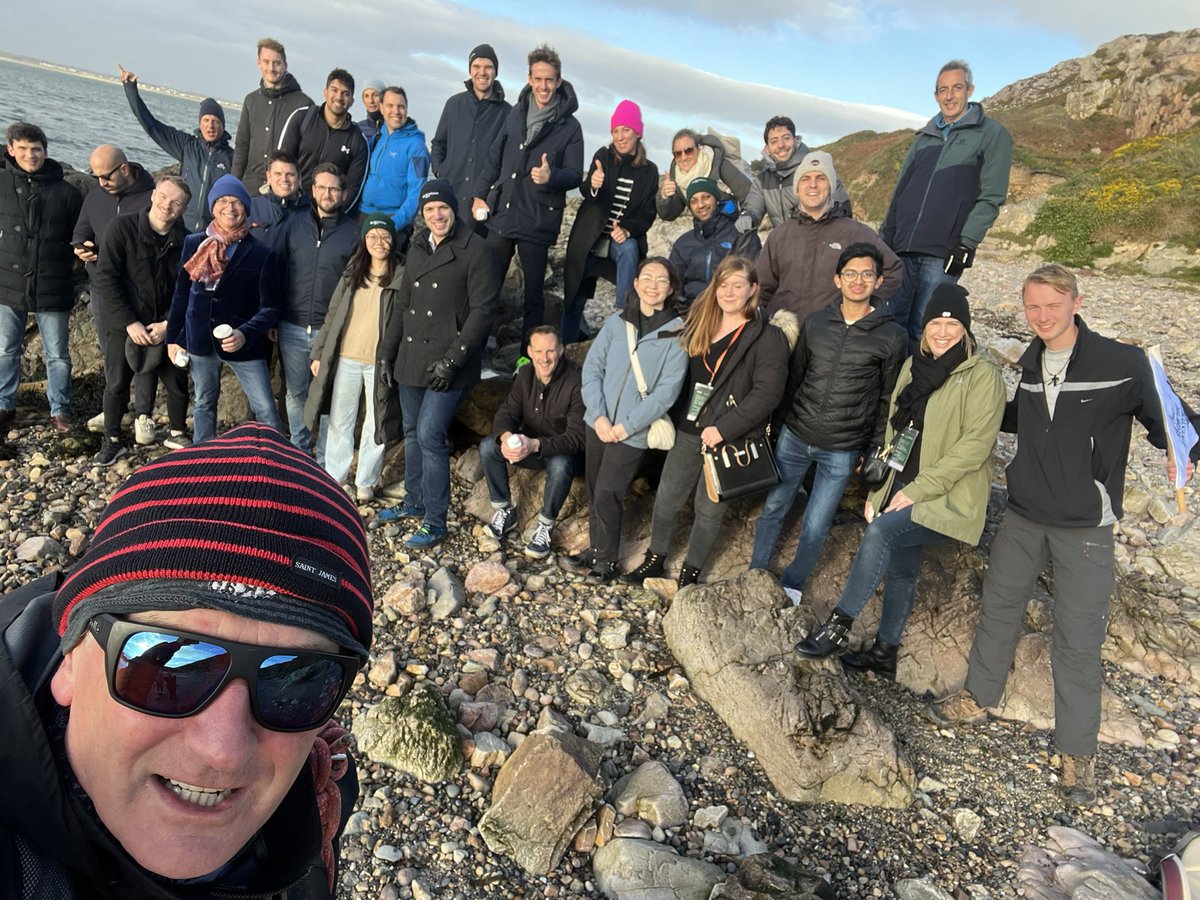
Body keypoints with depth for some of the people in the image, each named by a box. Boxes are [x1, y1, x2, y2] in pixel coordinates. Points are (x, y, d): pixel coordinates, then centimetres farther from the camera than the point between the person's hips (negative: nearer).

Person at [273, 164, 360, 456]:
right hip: (292, 328, 3)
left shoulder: (353, 231, 0)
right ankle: (298, 450, 30)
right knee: (295, 393, 13)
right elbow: (276, 271, 8)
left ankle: (325, 461, 18)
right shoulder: (293, 225, 7)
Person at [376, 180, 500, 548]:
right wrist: (387, 353, 14)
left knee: (429, 435, -10)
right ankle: (414, 501, 34)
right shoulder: (418, 248, 14)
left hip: (448, 363, -7)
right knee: (412, 432, 15)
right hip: (411, 357, 7)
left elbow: (483, 309, -13)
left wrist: (453, 359, -17)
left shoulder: (474, 249, -9)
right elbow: (402, 304, 19)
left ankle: (435, 522, 1)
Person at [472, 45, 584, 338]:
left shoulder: (569, 126, -2)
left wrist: (551, 176, -25)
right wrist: (480, 194, 9)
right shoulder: (515, 114, 10)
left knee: (534, 292, 3)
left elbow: (575, 175, -4)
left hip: (538, 222, -4)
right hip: (501, 214, 4)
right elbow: (494, 158, 17)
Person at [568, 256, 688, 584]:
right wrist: (599, 416, -11)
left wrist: (626, 426, -14)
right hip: (598, 423, 4)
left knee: (606, 496, -1)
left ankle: (606, 561, 18)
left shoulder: (678, 333, -9)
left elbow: (666, 391, -12)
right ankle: (595, 549, 32)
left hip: (633, 432, -4)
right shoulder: (616, 322, 2)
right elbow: (592, 367, 0)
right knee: (594, 492, 14)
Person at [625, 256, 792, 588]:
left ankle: (691, 571, 28)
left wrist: (723, 429, -21)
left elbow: (767, 393, -18)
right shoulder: (699, 325, 6)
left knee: (709, 509, 9)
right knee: (667, 498, 13)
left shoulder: (768, 338, -12)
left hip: (730, 439, -5)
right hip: (688, 432, 5)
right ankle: (655, 559, 33)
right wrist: (666, 415, 5)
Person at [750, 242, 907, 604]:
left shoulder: (892, 336, -7)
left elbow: (888, 399, -1)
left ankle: (792, 584, 31)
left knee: (815, 527, 6)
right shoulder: (815, 323, 1)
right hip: (794, 437, 3)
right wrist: (781, 421, 10)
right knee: (773, 509, 12)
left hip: (841, 451, -2)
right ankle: (755, 575, 33)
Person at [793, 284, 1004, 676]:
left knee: (879, 532, -26)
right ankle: (885, 652, 29)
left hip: (949, 498, -6)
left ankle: (837, 627, -16)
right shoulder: (914, 367, 10)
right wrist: (879, 490, 11)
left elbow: (974, 445, -18)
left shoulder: (982, 376, -10)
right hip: (903, 491, 7)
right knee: (901, 570, 13)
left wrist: (916, 491, -20)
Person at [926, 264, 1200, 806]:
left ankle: (1077, 751, 20)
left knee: (1078, 638, 2)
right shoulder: (1032, 363, 3)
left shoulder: (1124, 364, -14)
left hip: (1085, 527, -5)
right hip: (1023, 515, 5)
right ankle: (979, 696, 38)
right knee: (999, 606, 17)